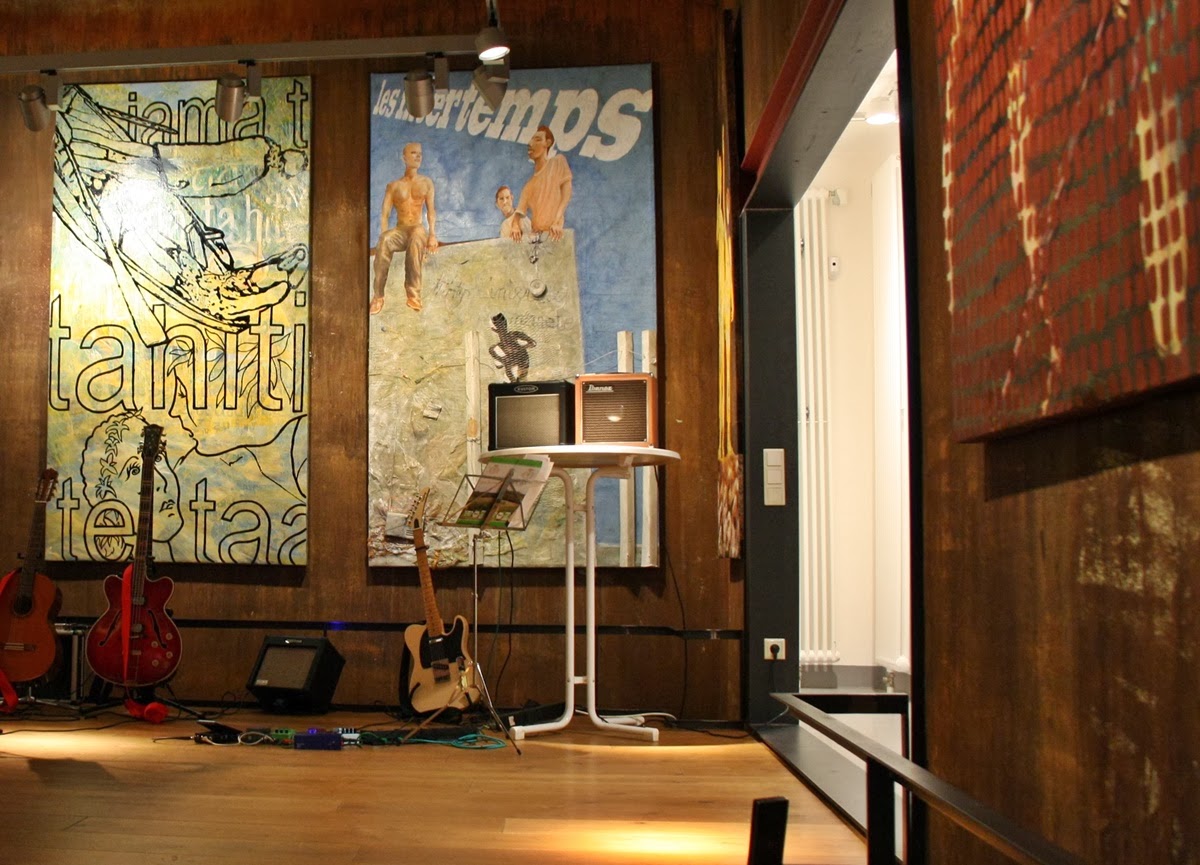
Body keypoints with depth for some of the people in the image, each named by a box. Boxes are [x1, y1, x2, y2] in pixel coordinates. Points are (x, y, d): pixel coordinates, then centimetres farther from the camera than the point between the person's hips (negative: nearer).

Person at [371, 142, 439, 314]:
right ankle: (378, 296, -39)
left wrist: (433, 234, -13)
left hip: (418, 228, -1)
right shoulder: (393, 186, 13)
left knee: (416, 238, -41)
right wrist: (383, 235, -14)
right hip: (399, 230, 1)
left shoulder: (426, 183, 14)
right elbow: (385, 214, 5)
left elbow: (431, 210, 4)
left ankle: (413, 293, -46)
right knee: (384, 242, -38)